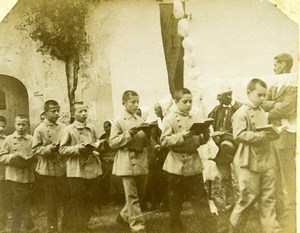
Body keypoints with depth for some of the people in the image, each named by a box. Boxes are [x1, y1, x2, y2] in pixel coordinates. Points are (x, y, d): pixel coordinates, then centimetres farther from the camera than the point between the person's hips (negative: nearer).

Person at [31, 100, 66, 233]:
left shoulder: (63, 127, 3)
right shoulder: (40, 129, -8)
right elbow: (34, 150, -10)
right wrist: (49, 148, -23)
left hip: (62, 168, 4)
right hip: (48, 170, -3)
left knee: (65, 198, 13)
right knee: (51, 201, 8)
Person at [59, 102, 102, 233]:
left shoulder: (91, 128, 10)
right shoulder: (68, 130, -4)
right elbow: (62, 149, -8)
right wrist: (78, 149, -20)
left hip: (93, 169, 5)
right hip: (77, 171, -5)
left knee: (91, 199, 12)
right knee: (76, 201, -1)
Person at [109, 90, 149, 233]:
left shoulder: (141, 121, 10)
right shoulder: (118, 122, -4)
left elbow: (146, 142, 14)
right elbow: (112, 143, -9)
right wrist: (129, 134, -19)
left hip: (141, 162, 6)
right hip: (128, 163, -6)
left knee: (139, 194, 14)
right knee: (132, 197, -4)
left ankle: (124, 216, 35)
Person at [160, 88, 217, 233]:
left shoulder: (195, 118, 8)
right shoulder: (170, 119, -5)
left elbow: (200, 140, 13)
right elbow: (164, 141, -14)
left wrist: (205, 136, -9)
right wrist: (182, 136, -26)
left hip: (194, 165, 3)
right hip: (177, 166, -3)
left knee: (201, 201, 6)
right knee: (175, 204, 11)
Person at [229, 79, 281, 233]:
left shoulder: (262, 112, 14)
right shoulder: (241, 113, -11)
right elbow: (239, 135, -22)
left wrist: (273, 133, 3)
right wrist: (262, 135, -26)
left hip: (266, 161, 7)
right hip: (249, 163, -7)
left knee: (268, 199, 9)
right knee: (248, 198, 4)